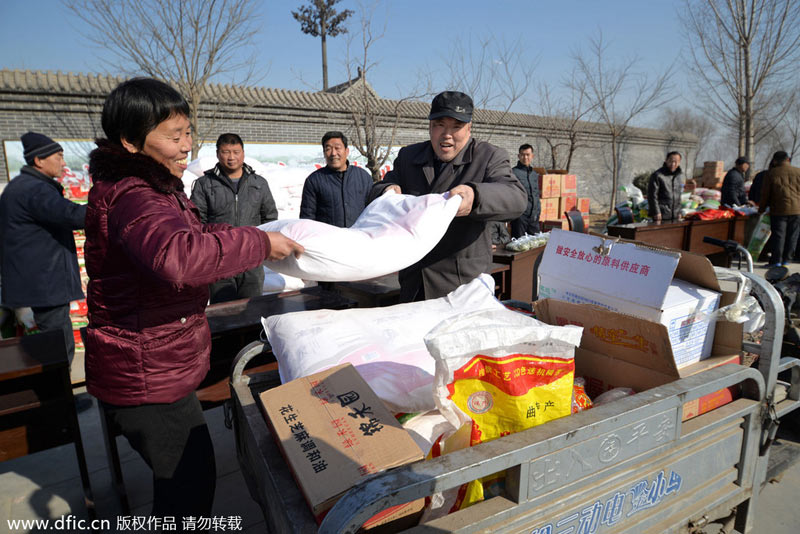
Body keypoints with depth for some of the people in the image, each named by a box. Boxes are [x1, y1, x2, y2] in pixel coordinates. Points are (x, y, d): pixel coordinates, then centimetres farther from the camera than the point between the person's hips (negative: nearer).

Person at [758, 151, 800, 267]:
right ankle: (786, 260, 16)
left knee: (778, 236, 2)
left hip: (778, 210, -2)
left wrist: (761, 209, 9)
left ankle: (776, 261, 1)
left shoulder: (771, 174, -3)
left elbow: (765, 194, 0)